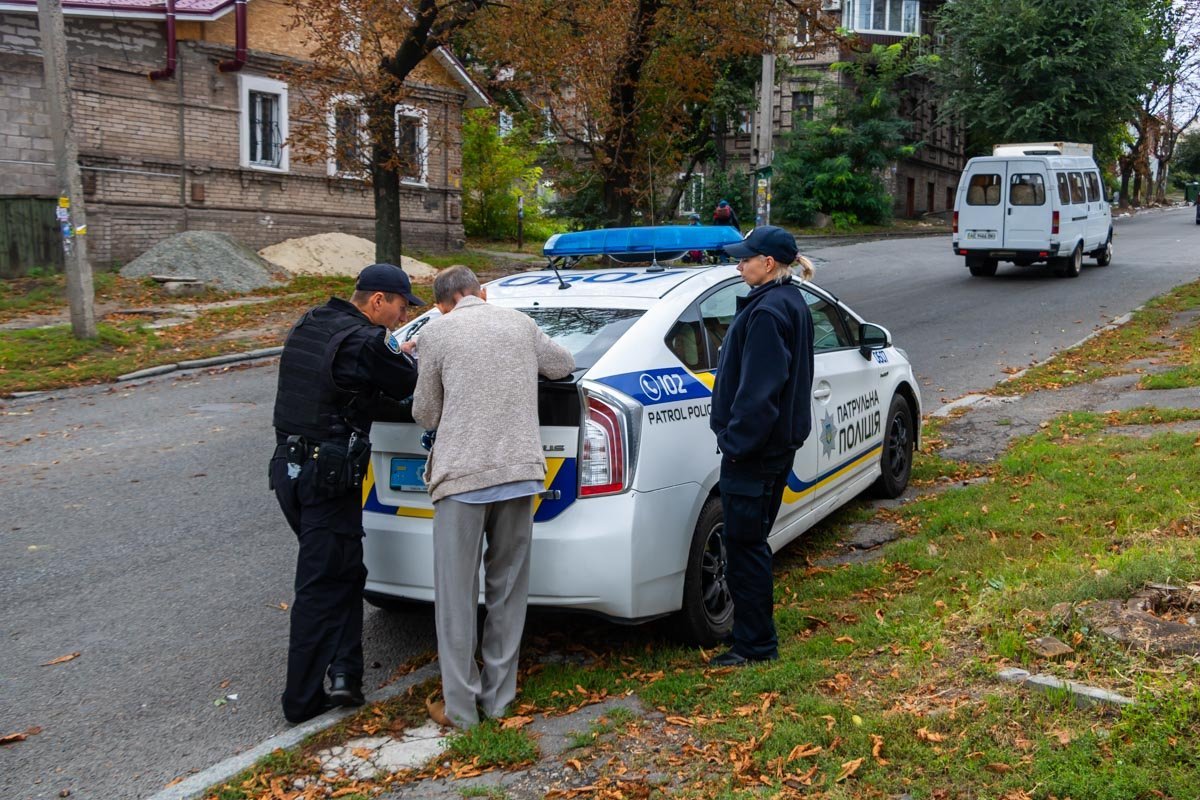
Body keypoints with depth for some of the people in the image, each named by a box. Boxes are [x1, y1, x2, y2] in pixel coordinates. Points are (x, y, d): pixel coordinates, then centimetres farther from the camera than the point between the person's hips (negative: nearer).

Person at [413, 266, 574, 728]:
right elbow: (563, 365, 25)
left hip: (462, 474, -4)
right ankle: (498, 698, 22)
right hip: (519, 472, 4)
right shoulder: (519, 323, 9)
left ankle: (460, 708, 11)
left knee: (456, 596, 6)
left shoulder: (437, 332, -1)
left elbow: (426, 414, 5)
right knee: (507, 593, 14)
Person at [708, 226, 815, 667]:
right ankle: (755, 634, 32)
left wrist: (737, 443, -19)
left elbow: (759, 389, -24)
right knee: (751, 540, 19)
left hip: (755, 449, -11)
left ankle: (755, 644, 8)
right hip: (779, 442, 11)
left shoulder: (768, 312, -19)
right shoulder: (791, 303, 13)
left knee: (744, 544, -2)